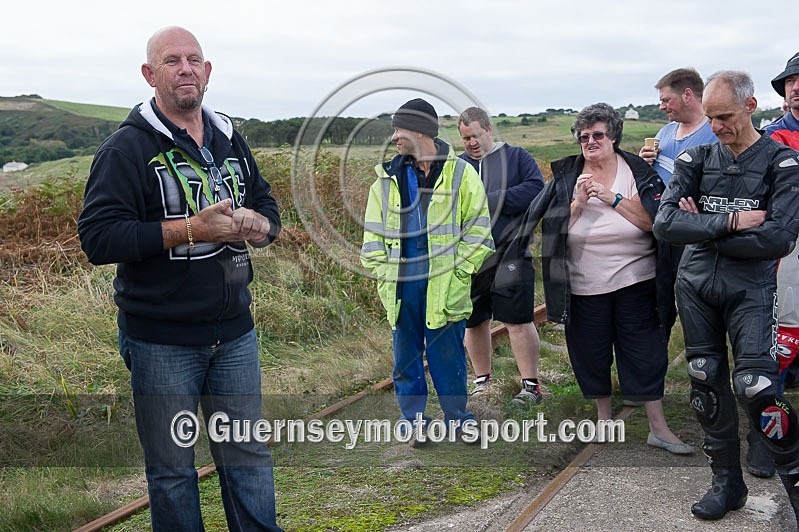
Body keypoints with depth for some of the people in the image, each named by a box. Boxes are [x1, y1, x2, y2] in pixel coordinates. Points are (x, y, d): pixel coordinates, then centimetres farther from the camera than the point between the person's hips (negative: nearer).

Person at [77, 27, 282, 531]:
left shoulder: (230, 139, 11)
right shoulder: (126, 148, -8)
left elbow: (269, 208, 19)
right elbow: (97, 237, -18)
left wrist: (256, 224, -6)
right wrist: (190, 229, -24)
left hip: (235, 333, 5)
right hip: (162, 342, -4)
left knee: (249, 457, 13)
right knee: (172, 470, 8)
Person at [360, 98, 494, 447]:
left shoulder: (461, 173, -2)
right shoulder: (388, 178, 7)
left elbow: (477, 232, -1)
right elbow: (373, 235, 10)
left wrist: (457, 275, -8)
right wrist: (382, 275, 0)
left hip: (444, 287, -3)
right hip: (401, 284, 3)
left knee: (448, 356, 7)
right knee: (405, 356, 10)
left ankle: (457, 418, 25)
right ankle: (414, 421, 24)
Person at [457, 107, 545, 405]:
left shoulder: (516, 157, 5)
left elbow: (536, 188, -10)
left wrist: (491, 199, -14)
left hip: (510, 257, -4)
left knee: (518, 321, -3)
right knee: (474, 322, 12)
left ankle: (531, 385, 7)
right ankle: (482, 381, 28)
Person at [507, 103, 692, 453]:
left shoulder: (637, 172, -1)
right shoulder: (566, 176, 3)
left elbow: (653, 222, -11)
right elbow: (555, 229, -3)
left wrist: (615, 199, -19)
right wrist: (578, 202, -17)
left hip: (635, 282, -1)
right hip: (584, 286, 2)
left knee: (646, 353, 2)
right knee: (591, 355, 11)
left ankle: (658, 428, 12)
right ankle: (604, 418, 30)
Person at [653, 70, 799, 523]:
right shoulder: (697, 158, 3)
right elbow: (666, 222, -10)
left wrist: (703, 229, -13)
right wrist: (731, 222, -19)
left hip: (751, 290, -4)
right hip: (696, 286, 4)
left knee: (755, 387, -12)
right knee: (707, 383, 9)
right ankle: (728, 482, 25)